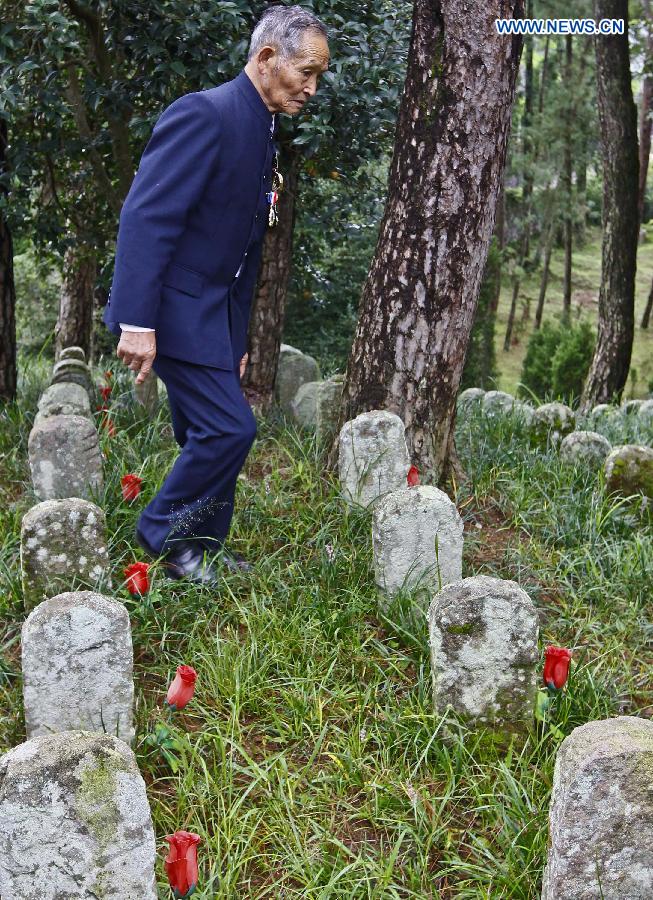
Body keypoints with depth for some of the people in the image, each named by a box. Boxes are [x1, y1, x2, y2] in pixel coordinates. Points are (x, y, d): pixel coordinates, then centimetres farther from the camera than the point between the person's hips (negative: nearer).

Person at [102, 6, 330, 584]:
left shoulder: (264, 134, 13)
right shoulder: (203, 114, -16)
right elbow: (146, 216, -22)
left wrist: (238, 338, 20)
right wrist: (137, 321, -27)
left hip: (217, 310, 9)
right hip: (176, 307, -9)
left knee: (208, 435, 13)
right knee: (230, 428, -11)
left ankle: (204, 548, 26)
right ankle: (163, 533, 8)